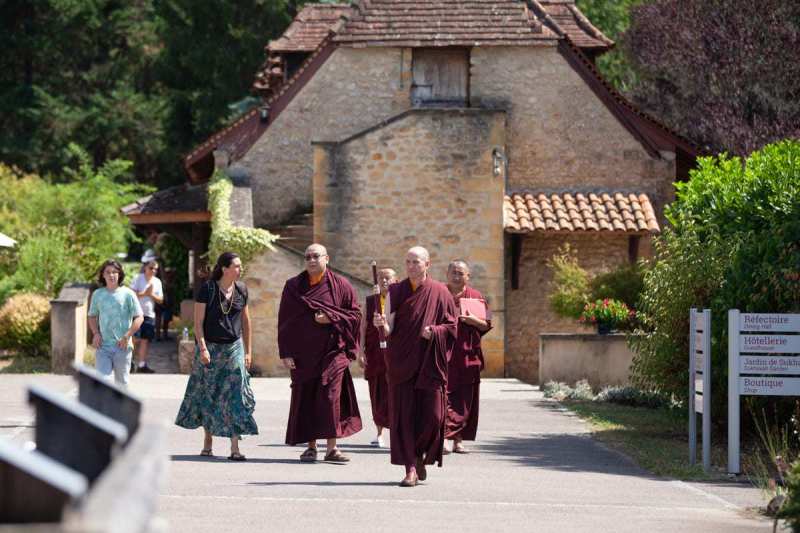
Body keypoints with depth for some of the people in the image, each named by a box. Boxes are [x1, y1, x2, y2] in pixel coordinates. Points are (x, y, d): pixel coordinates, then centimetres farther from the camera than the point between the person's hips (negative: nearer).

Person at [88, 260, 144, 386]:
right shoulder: (97, 294, 6)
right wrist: (95, 333, 0)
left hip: (122, 346, -1)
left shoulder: (127, 294, -3)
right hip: (103, 346, 2)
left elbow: (139, 318, -3)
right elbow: (92, 316, 17)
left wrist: (127, 336, -12)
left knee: (122, 382, 8)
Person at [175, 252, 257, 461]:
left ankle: (235, 447, -9)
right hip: (210, 348, -3)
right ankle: (207, 443, 21)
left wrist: (248, 351, 11)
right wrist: (202, 349, -15)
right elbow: (198, 322, -7)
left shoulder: (241, 290, 5)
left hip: (234, 348, 3)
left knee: (236, 396, -7)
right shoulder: (207, 289, -8)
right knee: (208, 396, 6)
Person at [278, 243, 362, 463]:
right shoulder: (293, 287, 7)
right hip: (303, 352, 2)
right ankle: (310, 447, 11)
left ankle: (332, 447, -11)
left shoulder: (341, 286, 3)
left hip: (332, 350, -2)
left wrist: (330, 318, -12)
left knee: (330, 394, -12)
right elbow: (285, 321, 6)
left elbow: (355, 314, 4)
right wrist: (285, 353, -1)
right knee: (305, 397, 2)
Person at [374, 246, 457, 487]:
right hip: (401, 362, 1)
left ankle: (421, 456, 21)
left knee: (432, 415, -4)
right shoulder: (396, 292, 6)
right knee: (404, 415, -5)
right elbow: (389, 328, 1)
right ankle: (411, 468, -3)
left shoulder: (439, 293, 3)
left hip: (430, 363, -1)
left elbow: (451, 326, 4)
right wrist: (382, 323, -21)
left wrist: (434, 332, -15)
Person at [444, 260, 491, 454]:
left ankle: (458, 440, 12)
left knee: (464, 399, 4)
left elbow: (486, 325, 5)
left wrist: (472, 320, -13)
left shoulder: (476, 297, 9)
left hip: (467, 354, 2)